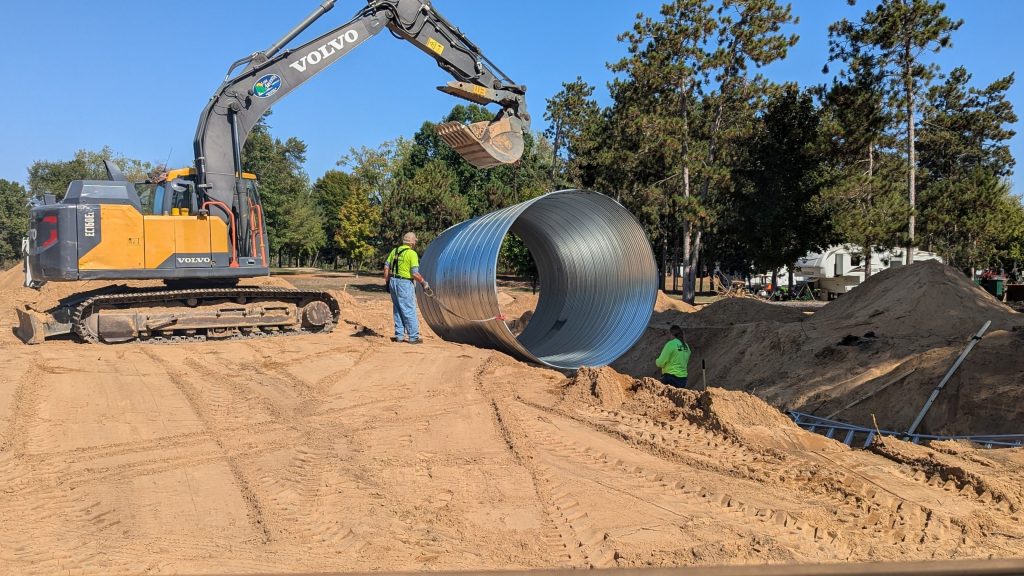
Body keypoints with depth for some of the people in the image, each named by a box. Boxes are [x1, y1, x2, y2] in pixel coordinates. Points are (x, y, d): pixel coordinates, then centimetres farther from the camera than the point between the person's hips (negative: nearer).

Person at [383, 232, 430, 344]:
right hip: (405, 284, -7)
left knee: (398, 310, 15)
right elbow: (415, 273, -16)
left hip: (393, 281, 7)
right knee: (409, 311, 0)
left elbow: (386, 267, 10)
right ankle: (413, 337, 3)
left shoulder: (395, 251, 9)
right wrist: (424, 283, -3)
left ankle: (399, 335, 19)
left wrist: (387, 282, 17)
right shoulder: (412, 254, -11)